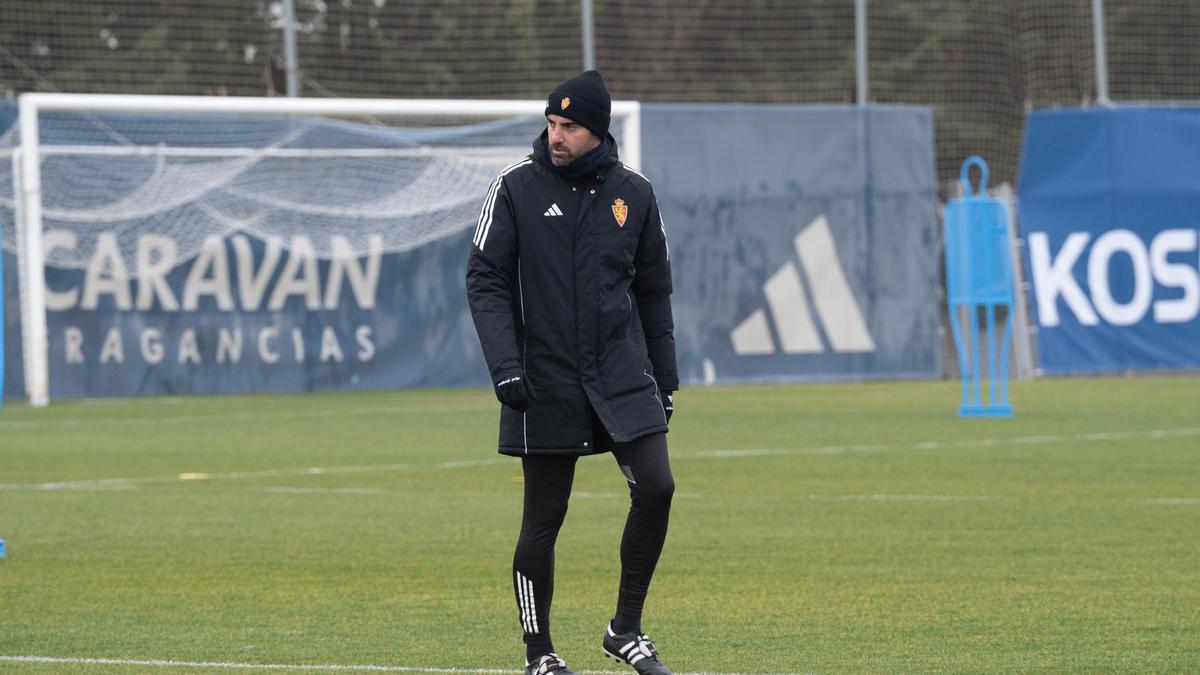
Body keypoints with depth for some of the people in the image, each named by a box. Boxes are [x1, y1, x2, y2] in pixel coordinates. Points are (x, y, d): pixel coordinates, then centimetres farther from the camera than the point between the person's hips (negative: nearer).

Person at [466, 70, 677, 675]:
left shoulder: (632, 193, 6)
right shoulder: (517, 188, -3)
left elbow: (653, 291, 14)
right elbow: (485, 280, -3)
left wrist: (664, 380, 13)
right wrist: (505, 365, -15)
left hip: (624, 375, 2)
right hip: (546, 381, -2)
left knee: (655, 488, -12)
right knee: (544, 518, 1)